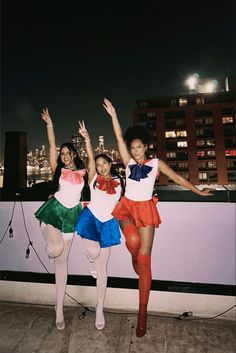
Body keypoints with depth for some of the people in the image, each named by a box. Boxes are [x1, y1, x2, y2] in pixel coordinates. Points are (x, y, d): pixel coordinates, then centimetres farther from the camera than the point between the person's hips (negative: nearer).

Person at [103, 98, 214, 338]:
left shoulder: (156, 163, 3)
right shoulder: (128, 162, 5)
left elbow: (178, 178, 9)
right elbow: (119, 138, 0)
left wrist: (199, 192, 13)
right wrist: (113, 115, -3)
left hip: (145, 209, -1)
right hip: (126, 207, 1)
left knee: (144, 259, -3)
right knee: (132, 240, -30)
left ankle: (142, 313, 9)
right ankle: (134, 260, 10)